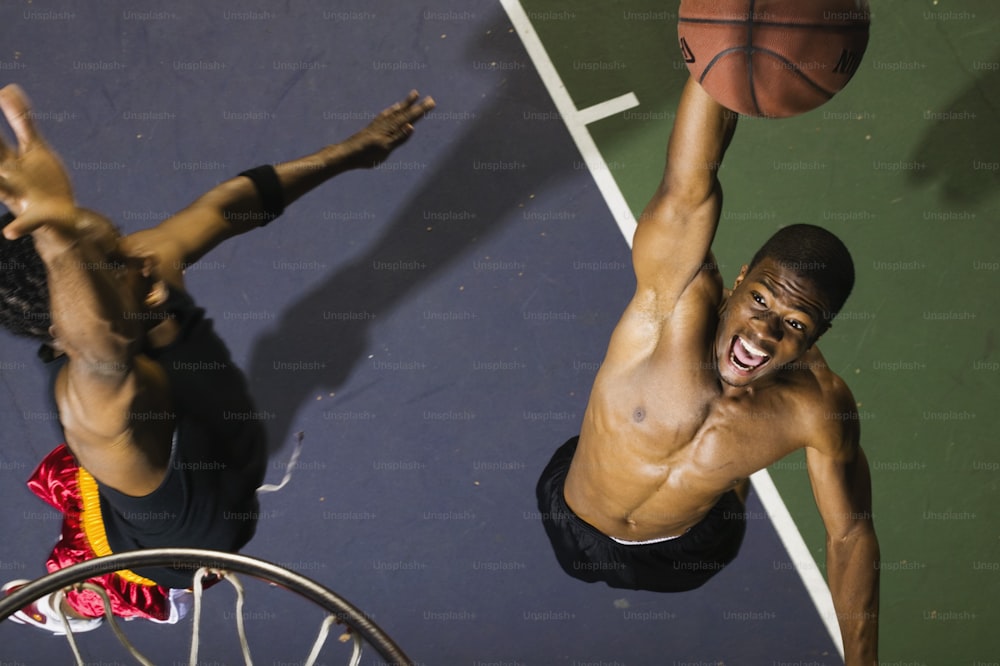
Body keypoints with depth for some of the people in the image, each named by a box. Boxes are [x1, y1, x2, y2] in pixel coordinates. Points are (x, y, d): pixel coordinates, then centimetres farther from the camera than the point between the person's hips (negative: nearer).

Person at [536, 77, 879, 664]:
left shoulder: (819, 409, -28)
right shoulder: (677, 301, -39)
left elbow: (851, 534, -13)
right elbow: (688, 190, -57)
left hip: (685, 554, 2)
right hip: (576, 525, -1)